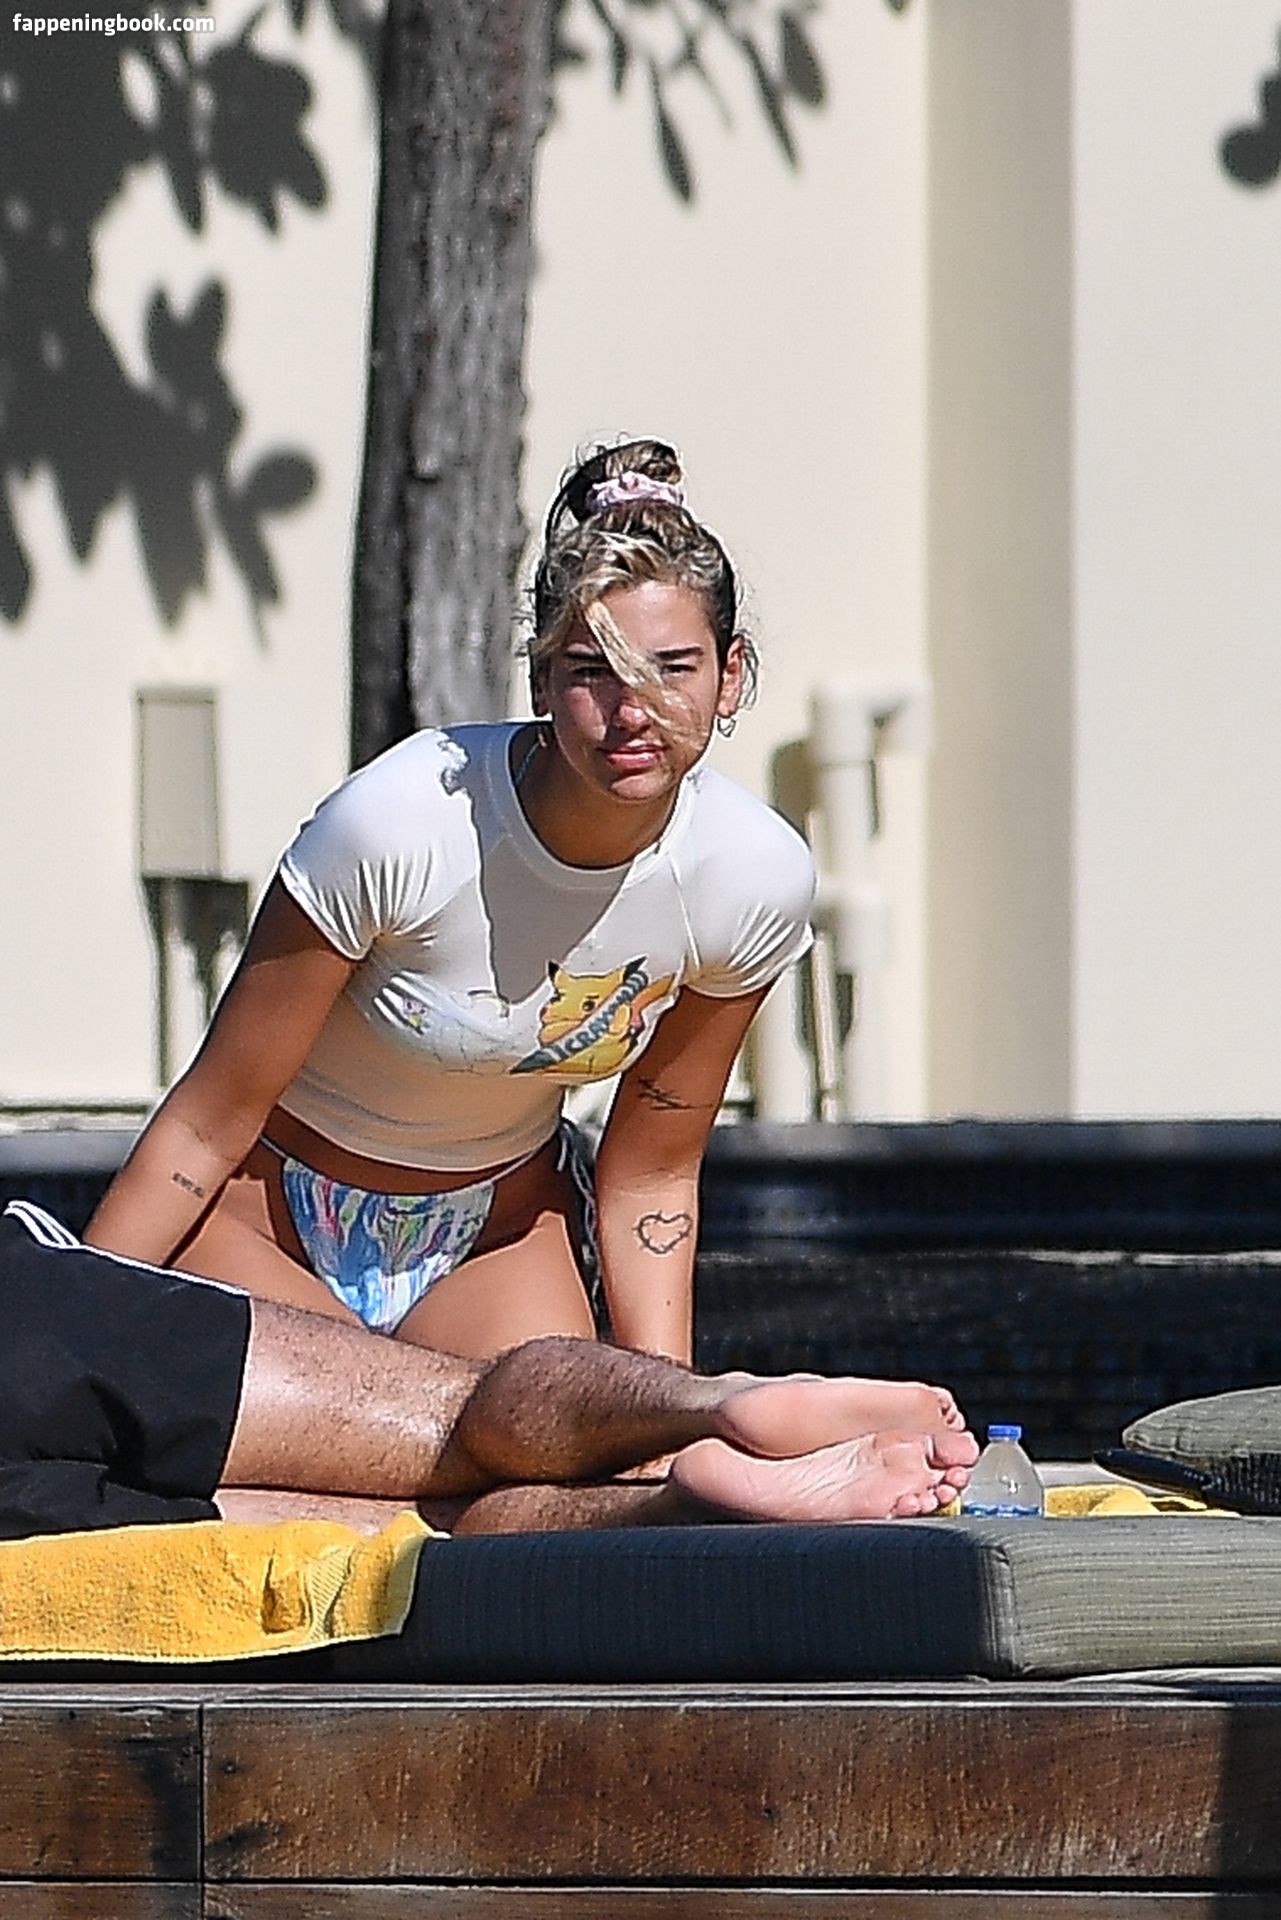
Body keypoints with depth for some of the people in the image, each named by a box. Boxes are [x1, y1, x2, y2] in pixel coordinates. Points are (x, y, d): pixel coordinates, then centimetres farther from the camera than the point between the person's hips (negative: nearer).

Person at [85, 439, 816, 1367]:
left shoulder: (760, 878, -18)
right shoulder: (399, 825, -31)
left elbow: (650, 1178, -3)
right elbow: (207, 1126, -20)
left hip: (499, 1232, 3)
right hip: (274, 1216, -3)